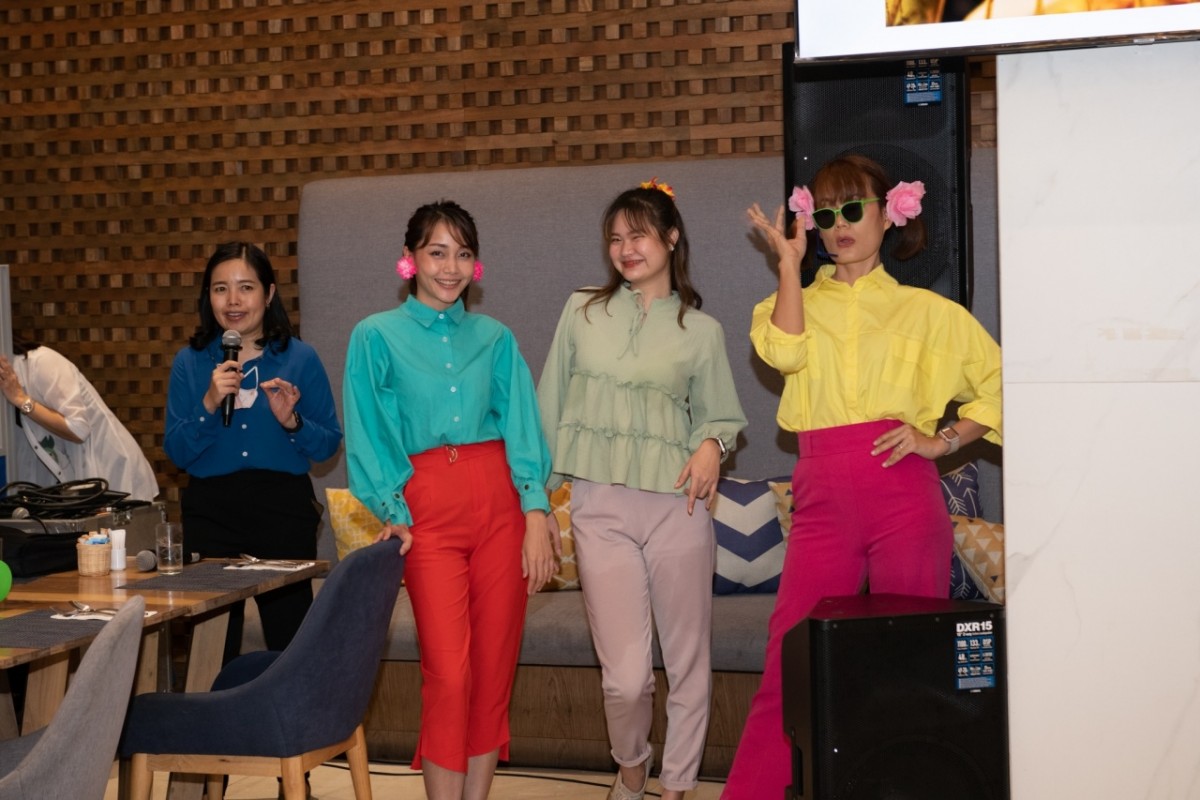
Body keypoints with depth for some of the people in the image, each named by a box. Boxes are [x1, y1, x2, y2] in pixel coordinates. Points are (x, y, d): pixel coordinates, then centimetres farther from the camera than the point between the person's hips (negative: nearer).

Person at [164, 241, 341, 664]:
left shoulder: (300, 359, 3)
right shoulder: (190, 363, 6)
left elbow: (329, 445, 3)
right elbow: (177, 453, 1)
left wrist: (292, 421, -15)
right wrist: (210, 405, -14)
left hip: (284, 511, -1)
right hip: (211, 514, 1)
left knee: (292, 646, 4)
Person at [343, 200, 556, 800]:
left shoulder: (495, 339, 13)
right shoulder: (376, 336, 7)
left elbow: (522, 428, 5)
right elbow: (366, 437, 3)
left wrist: (536, 516, -6)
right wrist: (392, 512, -9)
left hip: (498, 501, 3)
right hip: (428, 507, -2)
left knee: (494, 668, 3)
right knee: (448, 673, -9)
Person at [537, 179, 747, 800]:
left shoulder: (701, 330, 8)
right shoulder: (582, 312, 10)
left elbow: (721, 415, 14)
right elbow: (551, 407, 13)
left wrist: (713, 444, -9)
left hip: (676, 505, 1)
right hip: (599, 508, 0)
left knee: (687, 662, 5)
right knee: (625, 675, -4)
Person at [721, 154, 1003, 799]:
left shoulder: (925, 310, 12)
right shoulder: (801, 303, 17)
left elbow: (999, 384, 9)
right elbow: (782, 351, -6)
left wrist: (942, 441, -3)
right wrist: (788, 262, 1)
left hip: (903, 494, -1)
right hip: (822, 498, 1)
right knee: (790, 658, -4)